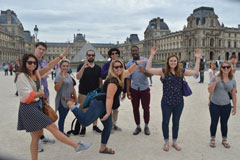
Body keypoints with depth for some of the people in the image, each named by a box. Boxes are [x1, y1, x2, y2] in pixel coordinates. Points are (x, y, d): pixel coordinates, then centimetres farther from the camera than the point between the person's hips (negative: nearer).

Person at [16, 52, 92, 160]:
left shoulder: (36, 74, 11)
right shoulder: (22, 76, -10)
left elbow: (49, 66, 8)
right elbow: (27, 95, -15)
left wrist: (62, 55, 6)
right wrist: (41, 93, -2)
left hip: (36, 105, 8)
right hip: (28, 107, -8)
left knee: (37, 135, 10)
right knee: (53, 127, -9)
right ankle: (77, 146, -6)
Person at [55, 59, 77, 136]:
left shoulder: (69, 75, 11)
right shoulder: (59, 76, -10)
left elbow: (72, 87, 18)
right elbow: (56, 88, -21)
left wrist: (75, 97, 16)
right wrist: (62, 78, -28)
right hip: (62, 100, -7)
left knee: (64, 117, 15)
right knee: (62, 117, 1)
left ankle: (62, 132, 25)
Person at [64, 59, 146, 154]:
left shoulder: (119, 77, 10)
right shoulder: (113, 81, -19)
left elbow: (129, 71, 29)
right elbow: (109, 98, -23)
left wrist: (137, 63, 21)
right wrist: (108, 113, -24)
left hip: (105, 107, 10)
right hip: (99, 104, -10)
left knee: (108, 127, 15)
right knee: (85, 121, -20)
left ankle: (103, 148, 30)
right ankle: (70, 104, -3)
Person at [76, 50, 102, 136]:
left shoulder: (98, 68, 7)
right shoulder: (81, 66, -1)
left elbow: (100, 81, 10)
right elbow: (78, 77, -17)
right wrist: (83, 67, -28)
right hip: (83, 93, -2)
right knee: (83, 111, 3)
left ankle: (95, 126, 25)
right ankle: (83, 127, 16)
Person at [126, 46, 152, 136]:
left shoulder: (145, 61, -6)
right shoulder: (129, 64, 2)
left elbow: (150, 74, -13)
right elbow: (129, 78, 5)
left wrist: (144, 72, -35)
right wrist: (128, 91, -2)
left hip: (145, 89, -2)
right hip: (134, 89, 2)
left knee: (146, 108, 6)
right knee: (135, 109, 9)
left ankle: (146, 126, 25)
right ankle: (138, 127, 25)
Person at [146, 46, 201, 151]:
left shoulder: (181, 72, 2)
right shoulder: (163, 71, -9)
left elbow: (195, 71, 4)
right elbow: (148, 69, -16)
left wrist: (198, 58, 0)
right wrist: (152, 55, -19)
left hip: (179, 102, 3)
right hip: (166, 102, -3)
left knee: (176, 122, 16)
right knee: (165, 122, 12)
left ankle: (174, 142, 36)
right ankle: (166, 142, 33)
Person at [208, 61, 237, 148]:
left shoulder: (233, 81, 1)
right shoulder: (215, 78, -8)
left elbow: (234, 95, 6)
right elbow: (210, 91, -11)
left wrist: (235, 107, 7)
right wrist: (215, 82, -24)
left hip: (226, 106, 2)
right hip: (214, 105, -2)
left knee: (224, 123, 15)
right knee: (214, 122, 11)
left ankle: (224, 140, 33)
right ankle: (212, 139, 28)